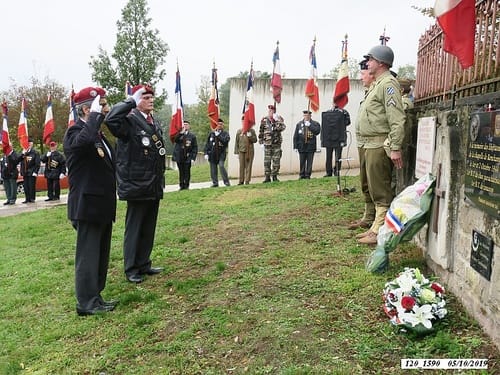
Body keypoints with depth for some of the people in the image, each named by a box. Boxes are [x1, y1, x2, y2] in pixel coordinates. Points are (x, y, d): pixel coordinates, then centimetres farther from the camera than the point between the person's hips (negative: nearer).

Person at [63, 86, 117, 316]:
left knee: (101, 255, 16)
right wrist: (96, 114, -24)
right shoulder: (75, 133, -13)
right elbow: (85, 140, -40)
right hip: (88, 206, -9)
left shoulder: (99, 134, 15)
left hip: (102, 206, 9)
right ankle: (86, 303, 11)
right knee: (87, 255, 0)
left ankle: (95, 297, 27)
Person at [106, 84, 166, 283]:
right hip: (137, 185, -7)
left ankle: (144, 264, 27)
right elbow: (111, 119, -33)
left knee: (149, 228, 14)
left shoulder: (155, 123, 13)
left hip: (154, 186, 7)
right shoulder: (129, 121, -10)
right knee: (134, 228, 4)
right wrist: (131, 101, -21)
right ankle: (131, 269, 16)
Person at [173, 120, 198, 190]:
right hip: (179, 157, 2)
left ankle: (186, 186, 7)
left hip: (187, 158, -2)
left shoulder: (192, 135, 3)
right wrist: (181, 133, -20)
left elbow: (195, 147, 2)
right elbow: (175, 140, -12)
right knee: (181, 172, 6)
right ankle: (181, 186, 13)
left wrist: (193, 157, -7)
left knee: (187, 172, -1)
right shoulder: (179, 134, 9)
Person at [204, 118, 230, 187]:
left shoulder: (225, 133, 4)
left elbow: (225, 141, -16)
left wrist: (218, 135, -15)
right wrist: (206, 153, 4)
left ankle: (226, 181, -9)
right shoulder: (211, 133, 11)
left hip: (221, 153, -3)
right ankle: (215, 182, 14)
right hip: (212, 153, 3)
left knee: (221, 166, -18)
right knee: (213, 169, 3)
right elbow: (207, 143, 11)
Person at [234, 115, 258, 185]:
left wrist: (250, 136, -15)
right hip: (241, 151, 1)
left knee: (248, 166, -1)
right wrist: (237, 152, 6)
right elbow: (237, 142, 10)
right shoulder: (239, 131, 9)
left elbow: (255, 140, 4)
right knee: (241, 166, 1)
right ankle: (241, 181, 8)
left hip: (249, 151, -1)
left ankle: (247, 181, 4)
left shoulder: (251, 130, 6)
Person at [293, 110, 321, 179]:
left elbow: (317, 131, -15)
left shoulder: (315, 123, 4)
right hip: (302, 147, 1)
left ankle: (308, 175, 11)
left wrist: (309, 125, -17)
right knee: (302, 162, 5)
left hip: (310, 147, -1)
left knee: (309, 162, 2)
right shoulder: (299, 124, 8)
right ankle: (301, 175, 16)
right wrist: (295, 146, 3)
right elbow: (296, 136, 7)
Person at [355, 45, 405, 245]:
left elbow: (397, 119, -20)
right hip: (371, 144, 11)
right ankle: (377, 226, 26)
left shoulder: (388, 83, -11)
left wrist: (395, 148, -24)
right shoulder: (376, 84, 21)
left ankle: (381, 231, 0)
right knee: (376, 189, 16)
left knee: (381, 191, -6)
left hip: (380, 144, -11)